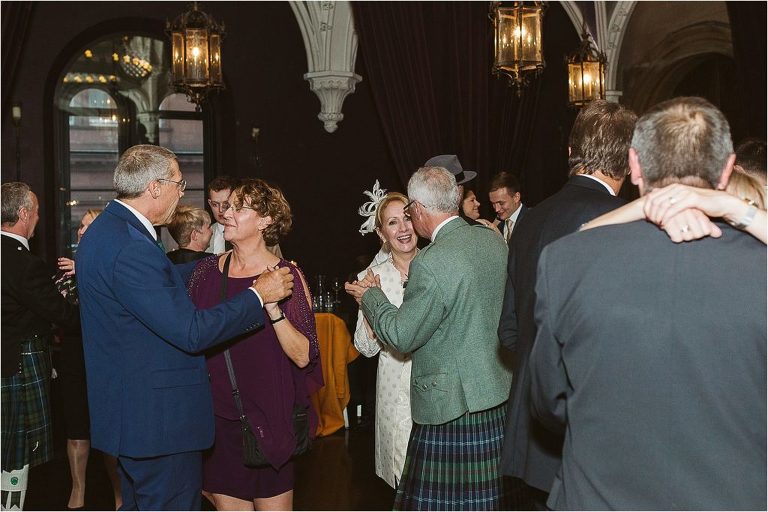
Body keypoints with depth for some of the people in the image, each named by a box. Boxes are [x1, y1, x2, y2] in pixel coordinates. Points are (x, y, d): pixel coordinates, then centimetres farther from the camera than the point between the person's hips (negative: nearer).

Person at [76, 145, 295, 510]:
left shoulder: (108, 229, 7)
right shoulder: (130, 248, -25)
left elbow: (166, 281, 18)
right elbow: (191, 332, -26)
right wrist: (257, 295, -16)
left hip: (128, 409, 11)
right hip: (158, 419, -11)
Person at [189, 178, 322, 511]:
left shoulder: (286, 276, -10)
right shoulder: (207, 270, 2)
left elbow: (303, 356, -16)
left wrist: (272, 306, -27)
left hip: (266, 420, -3)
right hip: (216, 418, 4)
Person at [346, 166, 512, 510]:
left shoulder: (430, 264, -23)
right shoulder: (494, 241, 2)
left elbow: (402, 337, -14)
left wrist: (371, 296, 2)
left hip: (453, 406, -8)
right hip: (500, 395, 8)